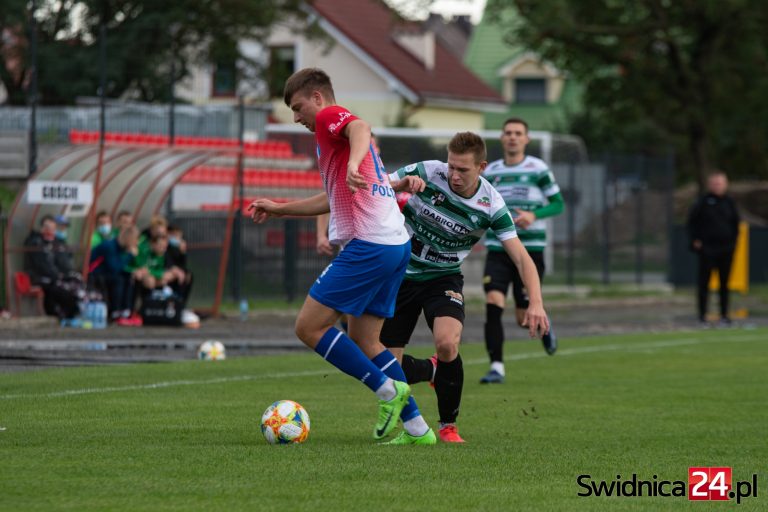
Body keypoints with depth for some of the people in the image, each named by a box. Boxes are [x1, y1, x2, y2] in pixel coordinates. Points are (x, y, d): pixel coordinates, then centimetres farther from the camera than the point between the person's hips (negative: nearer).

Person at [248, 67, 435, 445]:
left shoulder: (330, 116, -1)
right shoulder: (337, 129, 28)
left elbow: (360, 128, -26)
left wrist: (354, 163, -46)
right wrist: (278, 209, 43)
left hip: (368, 245, -10)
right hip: (396, 243, 10)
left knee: (309, 328, -7)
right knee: (363, 340, 14)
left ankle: (387, 389, -8)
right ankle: (416, 427, 9)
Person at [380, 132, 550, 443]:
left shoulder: (491, 205, -17)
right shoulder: (426, 173, -19)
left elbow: (521, 257, -18)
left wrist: (535, 303, -31)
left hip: (444, 278, -1)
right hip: (401, 274, 1)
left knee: (447, 344, -30)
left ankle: (448, 426, -7)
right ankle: (434, 370, 34)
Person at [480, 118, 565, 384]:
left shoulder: (538, 169, -1)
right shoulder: (490, 172, 9)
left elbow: (558, 204, 0)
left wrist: (533, 215, -16)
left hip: (530, 249, -2)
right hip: (497, 250, 2)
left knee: (524, 318, -1)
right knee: (493, 302, -17)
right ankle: (496, 367, -11)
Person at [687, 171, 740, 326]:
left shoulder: (729, 202, 7)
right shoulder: (703, 202, -3)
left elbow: (735, 223, 17)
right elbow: (691, 220, 2)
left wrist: (733, 240, 8)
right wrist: (695, 240, -3)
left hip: (726, 248, 3)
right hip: (707, 248, -3)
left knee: (725, 282, 6)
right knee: (704, 282, -1)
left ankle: (724, 314, 12)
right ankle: (702, 315, 4)